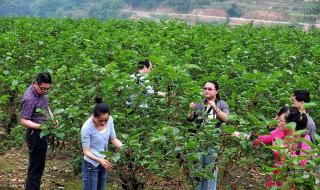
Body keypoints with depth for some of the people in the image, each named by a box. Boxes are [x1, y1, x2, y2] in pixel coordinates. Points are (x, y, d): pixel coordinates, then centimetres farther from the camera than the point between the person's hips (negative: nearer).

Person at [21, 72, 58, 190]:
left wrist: (52, 118, 4)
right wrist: (40, 126, -35)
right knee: (36, 167, -4)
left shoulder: (41, 92, 3)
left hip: (43, 133, 10)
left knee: (39, 165, 17)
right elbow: (24, 121, -23)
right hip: (35, 134, -9)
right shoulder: (29, 99, -25)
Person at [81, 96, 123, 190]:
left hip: (103, 163, 6)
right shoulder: (87, 128, -24)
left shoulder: (109, 120, -9)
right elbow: (86, 151, -18)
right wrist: (100, 160, -34)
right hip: (91, 165, -6)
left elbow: (113, 139, 2)